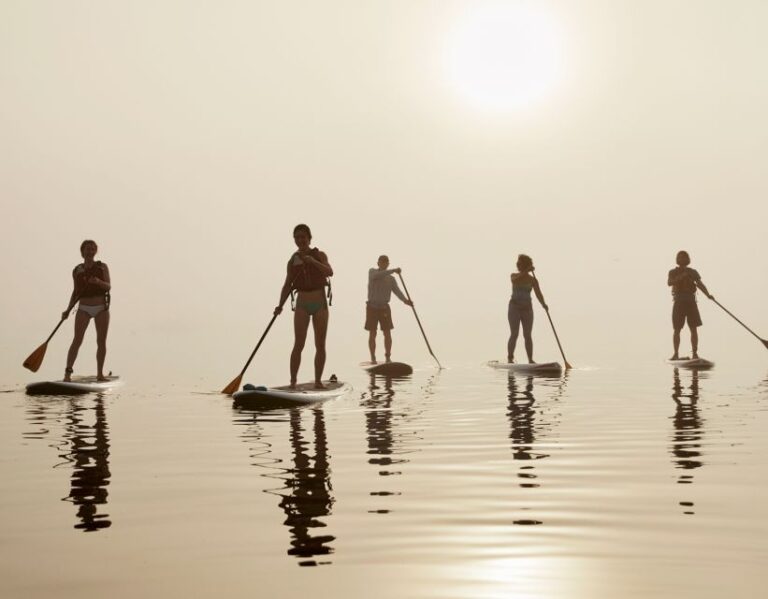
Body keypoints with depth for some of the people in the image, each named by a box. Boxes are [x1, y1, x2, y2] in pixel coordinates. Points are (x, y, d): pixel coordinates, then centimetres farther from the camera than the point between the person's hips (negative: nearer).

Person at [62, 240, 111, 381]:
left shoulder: (102, 267, 3)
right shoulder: (77, 270, 6)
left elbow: (108, 286, -7)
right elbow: (76, 292, 12)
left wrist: (99, 282, -28)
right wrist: (68, 310, 4)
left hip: (101, 308, 0)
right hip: (84, 308, 0)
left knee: (101, 342, 1)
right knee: (77, 340, -11)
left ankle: (100, 374, 11)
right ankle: (67, 373, -13)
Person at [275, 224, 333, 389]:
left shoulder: (319, 255, 0)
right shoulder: (292, 261, 5)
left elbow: (329, 272, -17)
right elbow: (287, 286, 4)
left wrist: (312, 261, -31)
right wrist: (280, 305, -10)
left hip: (320, 304, 0)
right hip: (302, 305, 0)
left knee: (320, 345, 0)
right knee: (298, 344, -11)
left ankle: (318, 381, 8)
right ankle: (293, 381, -9)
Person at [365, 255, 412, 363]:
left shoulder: (391, 279, 6)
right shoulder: (372, 271, 0)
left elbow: (397, 291, -9)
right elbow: (377, 276, -25)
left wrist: (405, 300, -29)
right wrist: (393, 270, -33)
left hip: (384, 308, 2)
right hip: (372, 307, -2)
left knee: (387, 333, -3)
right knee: (372, 334, -1)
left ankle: (388, 357, 5)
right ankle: (373, 358, 5)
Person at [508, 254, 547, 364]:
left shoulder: (532, 280, 3)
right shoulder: (514, 276, 3)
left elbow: (538, 294, -8)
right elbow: (515, 280, -23)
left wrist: (543, 304, -26)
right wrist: (527, 271, -30)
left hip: (527, 309, 1)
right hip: (514, 308, -1)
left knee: (527, 335, 0)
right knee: (514, 334, -9)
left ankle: (530, 360, 2)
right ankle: (510, 358, -5)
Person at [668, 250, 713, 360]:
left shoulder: (693, 272, 9)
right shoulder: (673, 272, 7)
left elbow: (701, 285, -3)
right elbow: (669, 283, -14)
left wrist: (708, 294, -21)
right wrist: (680, 277, -30)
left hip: (691, 302, 1)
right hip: (679, 303, -1)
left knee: (694, 329, -5)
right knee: (677, 329, -2)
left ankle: (695, 353, -3)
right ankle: (676, 354, 5)